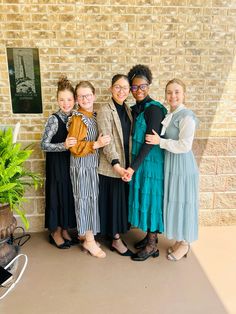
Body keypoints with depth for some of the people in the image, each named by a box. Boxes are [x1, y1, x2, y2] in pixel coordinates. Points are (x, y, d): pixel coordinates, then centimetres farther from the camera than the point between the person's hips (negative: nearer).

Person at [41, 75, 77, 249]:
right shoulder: (54, 119, -14)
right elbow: (44, 144, -18)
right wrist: (64, 145, -30)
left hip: (71, 162, 6)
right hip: (57, 163, -5)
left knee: (70, 194, 12)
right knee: (57, 194, 5)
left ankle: (64, 229, 30)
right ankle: (55, 232, 24)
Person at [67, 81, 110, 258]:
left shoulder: (95, 116, 8)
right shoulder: (77, 119, -13)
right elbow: (75, 147, -18)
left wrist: (101, 143, 2)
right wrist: (96, 144, -25)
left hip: (93, 164, 7)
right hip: (82, 165, -7)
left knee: (92, 199, 14)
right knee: (85, 199, 1)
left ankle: (84, 232, 32)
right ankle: (89, 240, 15)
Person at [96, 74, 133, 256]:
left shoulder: (127, 109, 10)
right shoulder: (105, 110, -10)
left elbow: (128, 137, 12)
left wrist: (129, 164, 6)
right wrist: (116, 164, -24)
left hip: (126, 164, 7)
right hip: (111, 166, -7)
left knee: (123, 200, 15)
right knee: (114, 200, 3)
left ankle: (117, 234, 31)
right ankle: (116, 240, 18)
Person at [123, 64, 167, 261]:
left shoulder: (153, 108, -16)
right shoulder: (135, 109, 9)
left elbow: (150, 141, -21)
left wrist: (133, 167, -24)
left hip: (152, 162, -8)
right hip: (139, 161, 8)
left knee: (151, 198, 1)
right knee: (143, 198, 15)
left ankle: (152, 246, 16)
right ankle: (150, 236, 33)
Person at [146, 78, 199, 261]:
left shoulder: (187, 116, -15)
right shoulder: (169, 116, 10)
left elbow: (185, 145, -21)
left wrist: (160, 141, -18)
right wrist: (158, 139, 1)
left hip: (182, 164, -8)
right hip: (170, 163, 8)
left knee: (182, 202, 4)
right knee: (173, 202, 15)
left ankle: (184, 243, 24)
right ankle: (179, 239, 33)